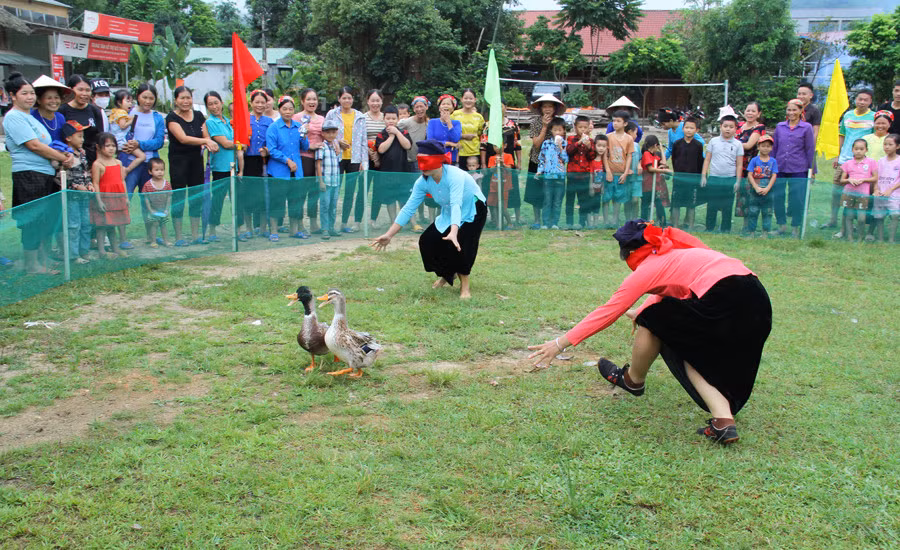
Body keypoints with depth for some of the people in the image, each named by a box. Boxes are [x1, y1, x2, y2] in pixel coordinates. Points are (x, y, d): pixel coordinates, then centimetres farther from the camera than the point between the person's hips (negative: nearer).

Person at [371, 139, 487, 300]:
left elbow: (456, 205, -50)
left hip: (473, 211, -6)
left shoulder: (454, 176, -36)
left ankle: (465, 286, -8)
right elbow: (408, 209, -16)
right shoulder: (423, 182, -17)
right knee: (427, 241, -6)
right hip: (449, 215, 6)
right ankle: (447, 274, 23)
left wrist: (453, 232, -66)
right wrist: (389, 235, -21)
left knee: (459, 243, -28)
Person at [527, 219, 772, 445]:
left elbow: (608, 311, 6)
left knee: (650, 321, 11)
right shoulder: (675, 254, 27)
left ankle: (633, 380, 36)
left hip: (722, 304, -9)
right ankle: (723, 422, 8)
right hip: (757, 304, 9)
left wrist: (562, 342, 12)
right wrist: (640, 312, 64)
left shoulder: (649, 267, 5)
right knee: (688, 354, 22)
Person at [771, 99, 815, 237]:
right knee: (777, 197, 5)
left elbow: (810, 149, 3)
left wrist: (811, 169, 2)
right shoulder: (779, 126, 8)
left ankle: (796, 228, 14)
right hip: (780, 168, 3)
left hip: (798, 170, -3)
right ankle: (781, 225, 20)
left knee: (797, 199, 1)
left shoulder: (806, 127, 0)